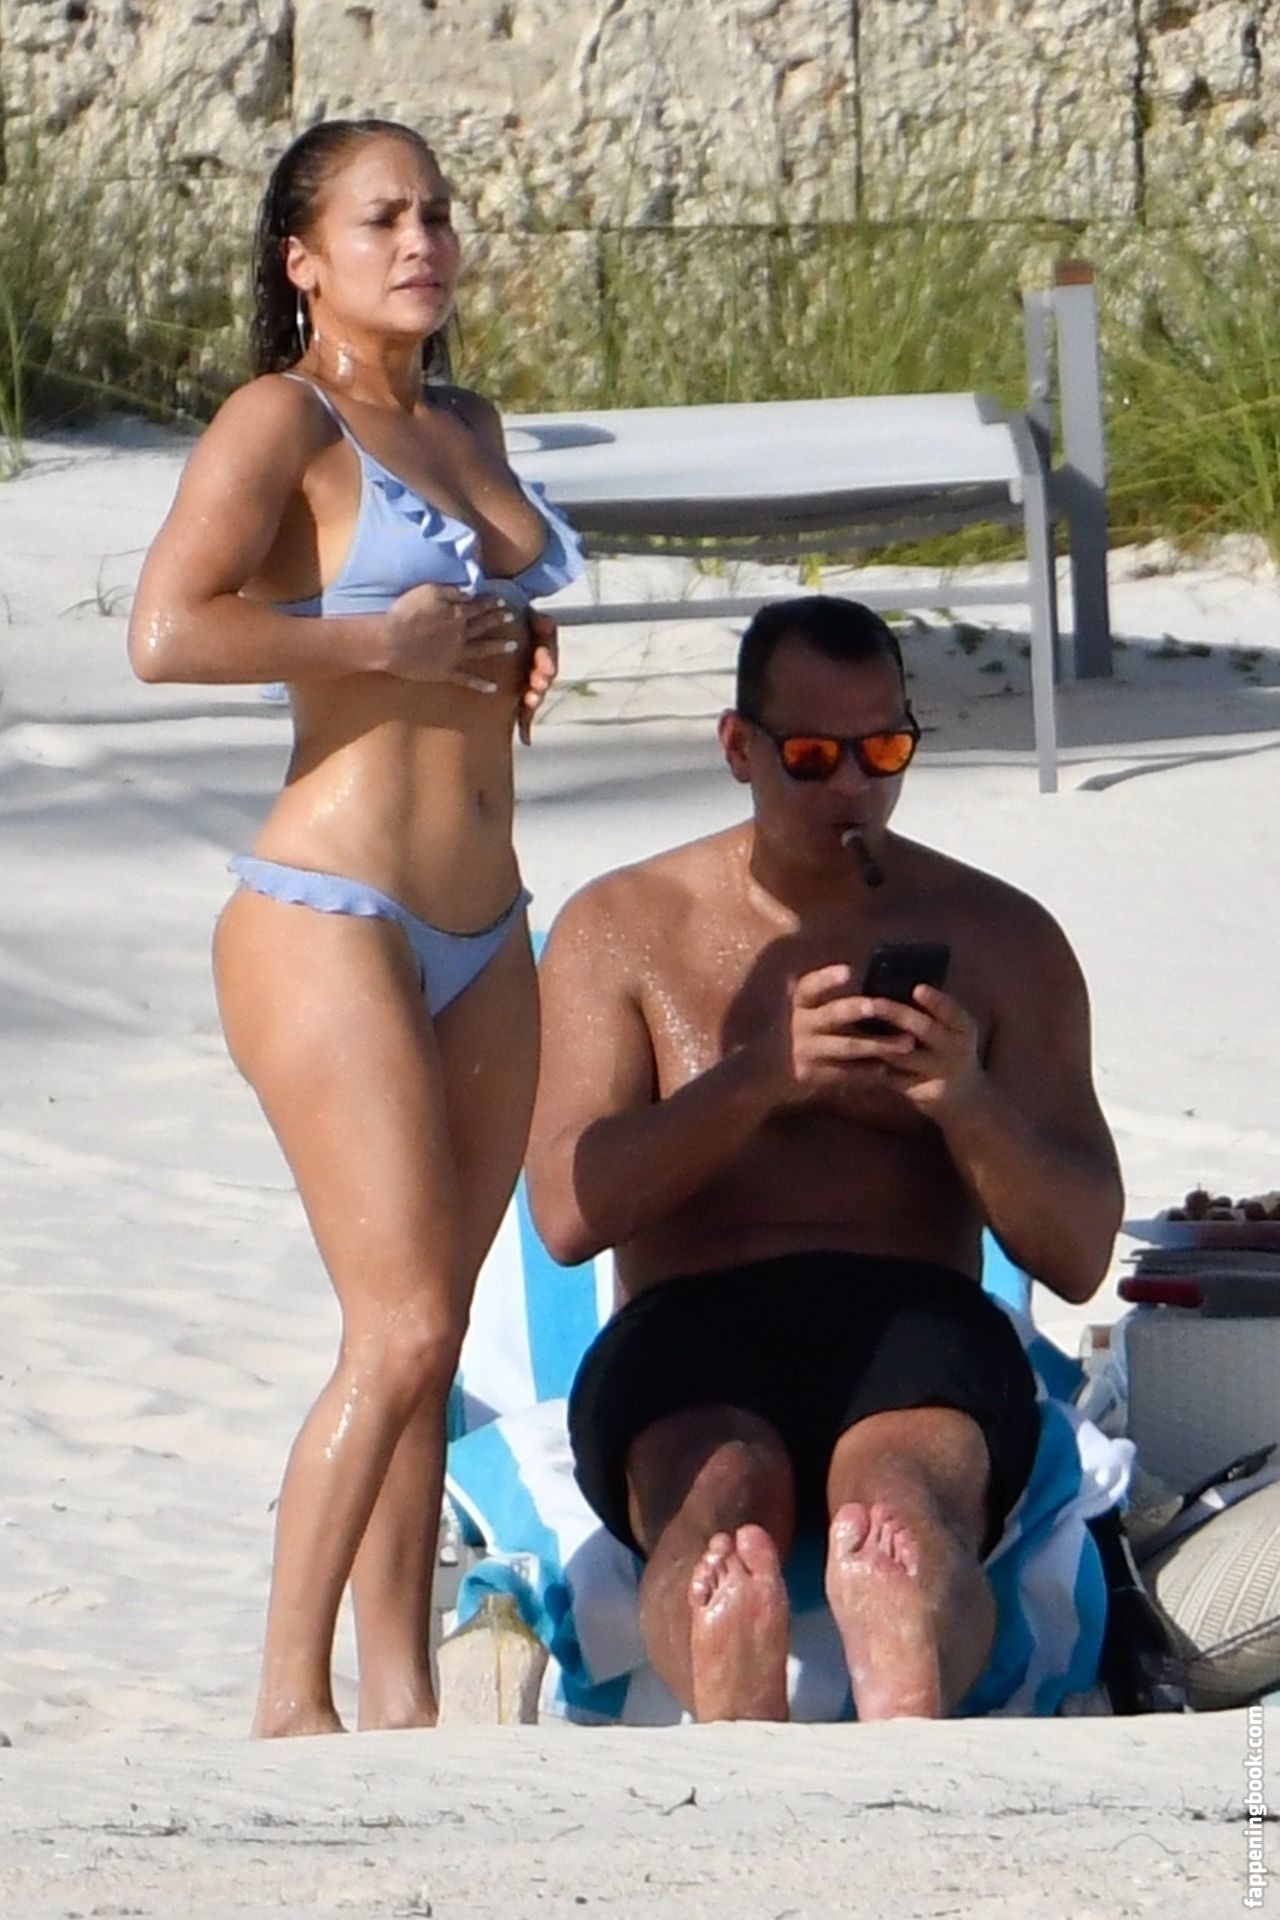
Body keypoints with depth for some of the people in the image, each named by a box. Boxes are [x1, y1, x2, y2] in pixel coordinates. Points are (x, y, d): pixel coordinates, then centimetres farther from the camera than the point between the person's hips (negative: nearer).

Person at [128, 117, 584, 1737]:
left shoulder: (469, 429, 16)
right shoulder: (283, 421, -7)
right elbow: (168, 631, -20)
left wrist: (516, 662, 11)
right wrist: (383, 642, -16)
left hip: (481, 935, 8)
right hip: (331, 918, -8)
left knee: (427, 1335, 7)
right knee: (400, 1330, -12)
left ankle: (400, 1699, 10)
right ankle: (289, 1701, -4)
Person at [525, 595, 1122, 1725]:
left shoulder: (1001, 939, 17)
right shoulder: (621, 931, 16)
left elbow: (1078, 1254, 9)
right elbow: (567, 1210, 1)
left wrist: (967, 1100, -11)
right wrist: (763, 1076, -14)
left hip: (915, 1328, 0)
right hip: (695, 1339, 0)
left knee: (906, 1496, -38)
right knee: (720, 1496, -38)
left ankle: (904, 1755, -71)